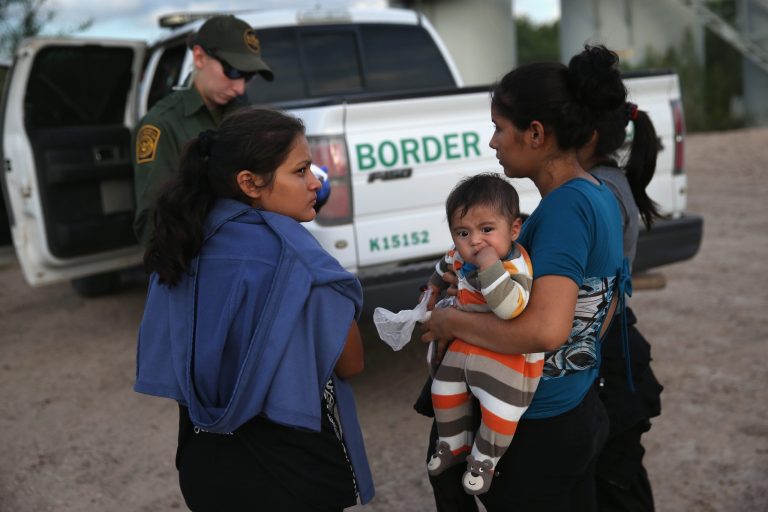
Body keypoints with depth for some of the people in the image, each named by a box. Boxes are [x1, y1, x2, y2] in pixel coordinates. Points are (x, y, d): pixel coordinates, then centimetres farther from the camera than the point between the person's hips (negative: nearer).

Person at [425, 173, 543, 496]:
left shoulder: (516, 267, -29)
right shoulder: (459, 255, -8)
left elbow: (510, 309, -45)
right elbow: (444, 270, 18)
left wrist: (491, 267, -47)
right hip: (468, 342, 7)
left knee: (499, 411, -9)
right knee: (443, 391, 15)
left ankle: (484, 460, 19)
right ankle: (455, 444, 40)